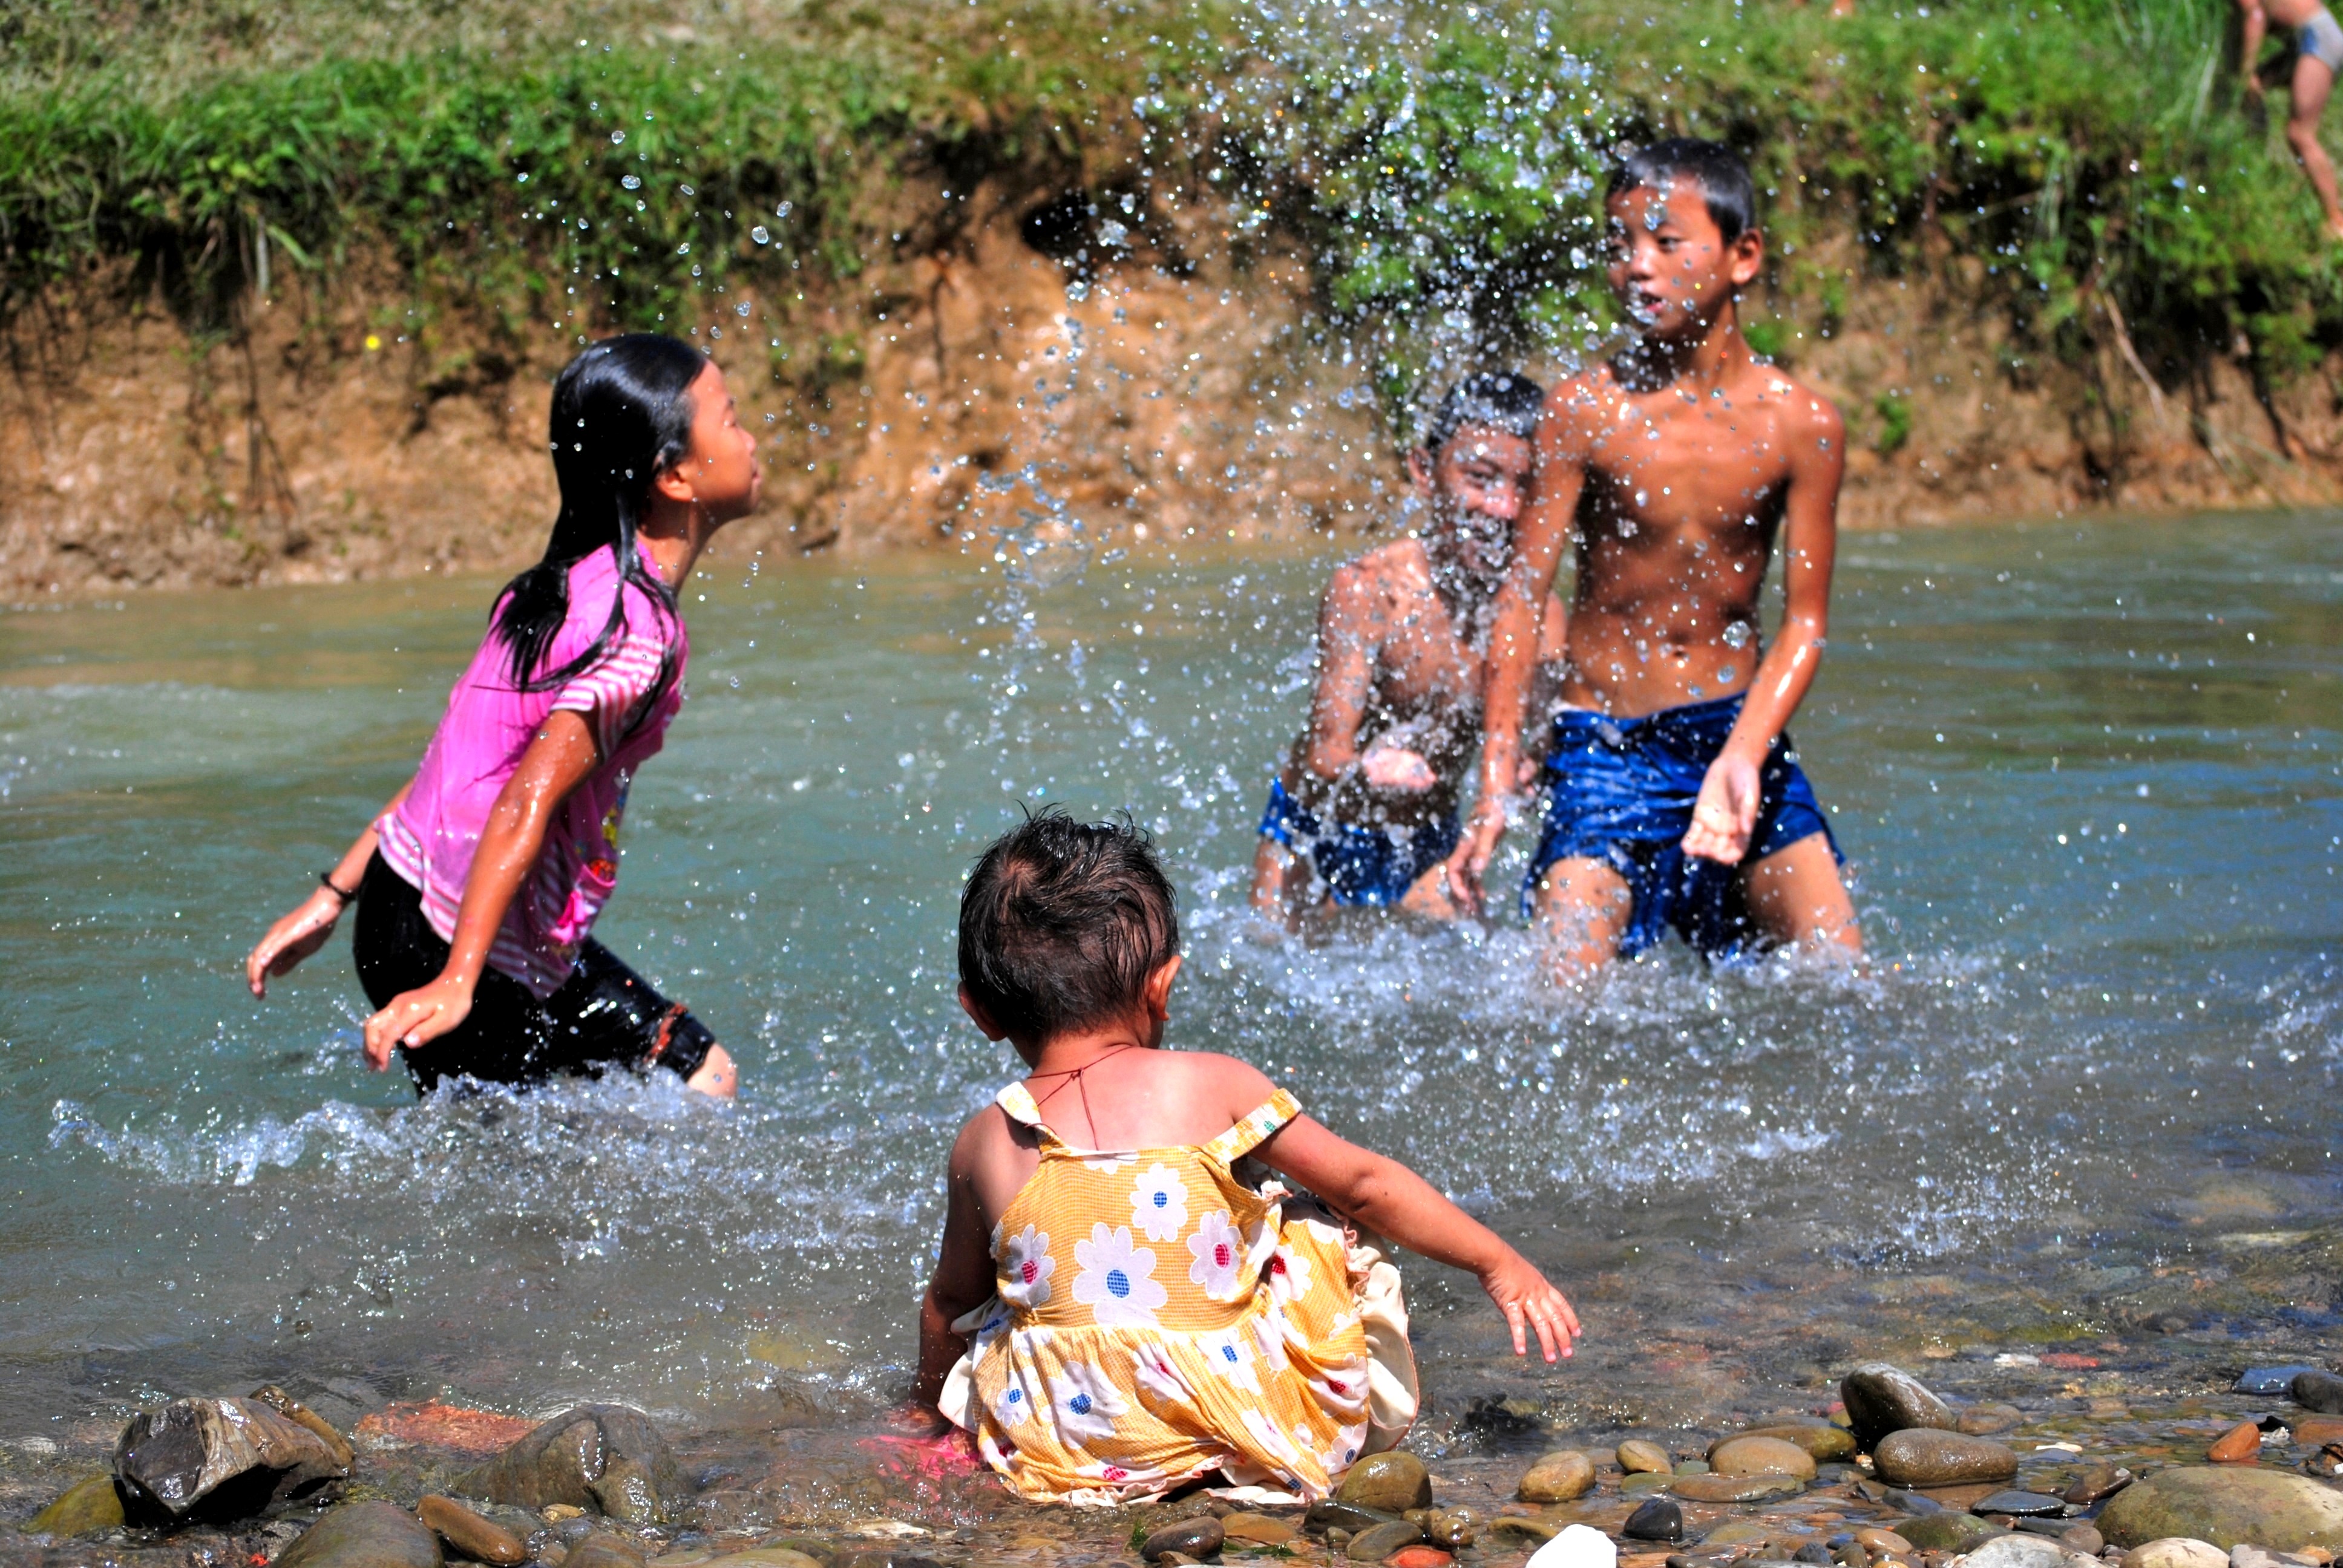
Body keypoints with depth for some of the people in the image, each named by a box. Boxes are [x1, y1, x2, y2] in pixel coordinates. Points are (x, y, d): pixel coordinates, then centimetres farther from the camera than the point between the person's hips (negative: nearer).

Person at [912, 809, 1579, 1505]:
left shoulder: (984, 1144, -1)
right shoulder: (1210, 1087, -7)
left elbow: (951, 1304, 14)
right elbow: (1364, 1183, 2)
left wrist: (933, 1400, 35)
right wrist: (1498, 1262, 14)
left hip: (1065, 1461, 1)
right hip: (1253, 1430, -1)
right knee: (1329, 1231, 21)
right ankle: (1375, 1418, 30)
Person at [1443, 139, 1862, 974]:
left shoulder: (1800, 424, -4)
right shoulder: (1586, 409, -8)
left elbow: (1804, 621, -3)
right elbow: (1522, 594, -6)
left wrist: (1743, 756, -19)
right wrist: (1497, 778, -12)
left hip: (1736, 724, 2)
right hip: (1601, 740, -2)